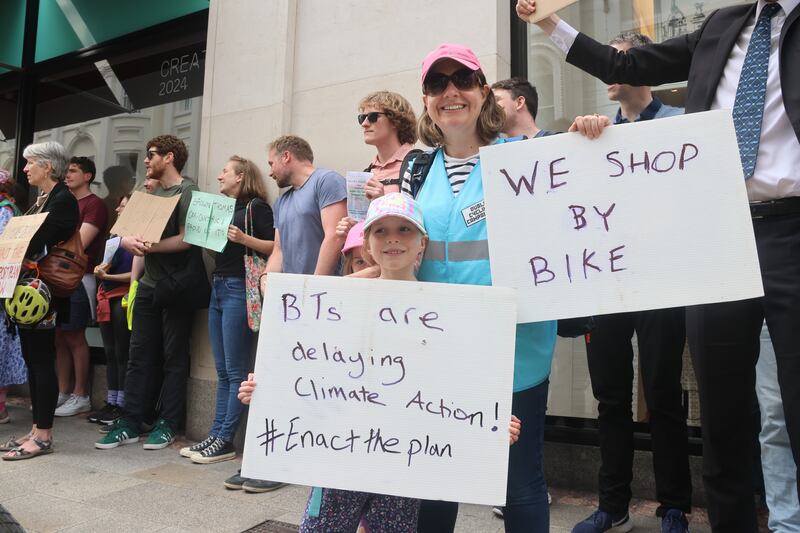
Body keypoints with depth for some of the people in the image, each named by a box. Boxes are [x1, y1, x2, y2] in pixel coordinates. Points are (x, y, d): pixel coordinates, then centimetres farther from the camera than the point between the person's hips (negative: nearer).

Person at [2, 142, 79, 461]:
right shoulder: (39, 200, 17)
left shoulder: (63, 200, -11)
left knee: (42, 359, -4)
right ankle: (37, 429, 20)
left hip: (43, 290, -9)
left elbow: (38, 243, -19)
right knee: (32, 359, 11)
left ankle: (43, 436, 4)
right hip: (27, 287, 9)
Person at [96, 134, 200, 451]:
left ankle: (167, 425, 11)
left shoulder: (187, 191, -5)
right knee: (139, 356, 7)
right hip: (149, 285, 7)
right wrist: (129, 241, -7)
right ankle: (129, 424, 14)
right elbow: (128, 234, 14)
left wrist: (148, 247, -19)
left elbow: (186, 239, -15)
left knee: (174, 357, 2)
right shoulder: (152, 193, 19)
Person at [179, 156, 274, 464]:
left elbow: (274, 247, -12)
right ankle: (216, 435, 16)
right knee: (222, 371, 11)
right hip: (218, 288, 9)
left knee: (235, 371, -3)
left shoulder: (256, 206, -5)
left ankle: (225, 441, 4)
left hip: (239, 289, -9)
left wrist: (243, 238, -24)